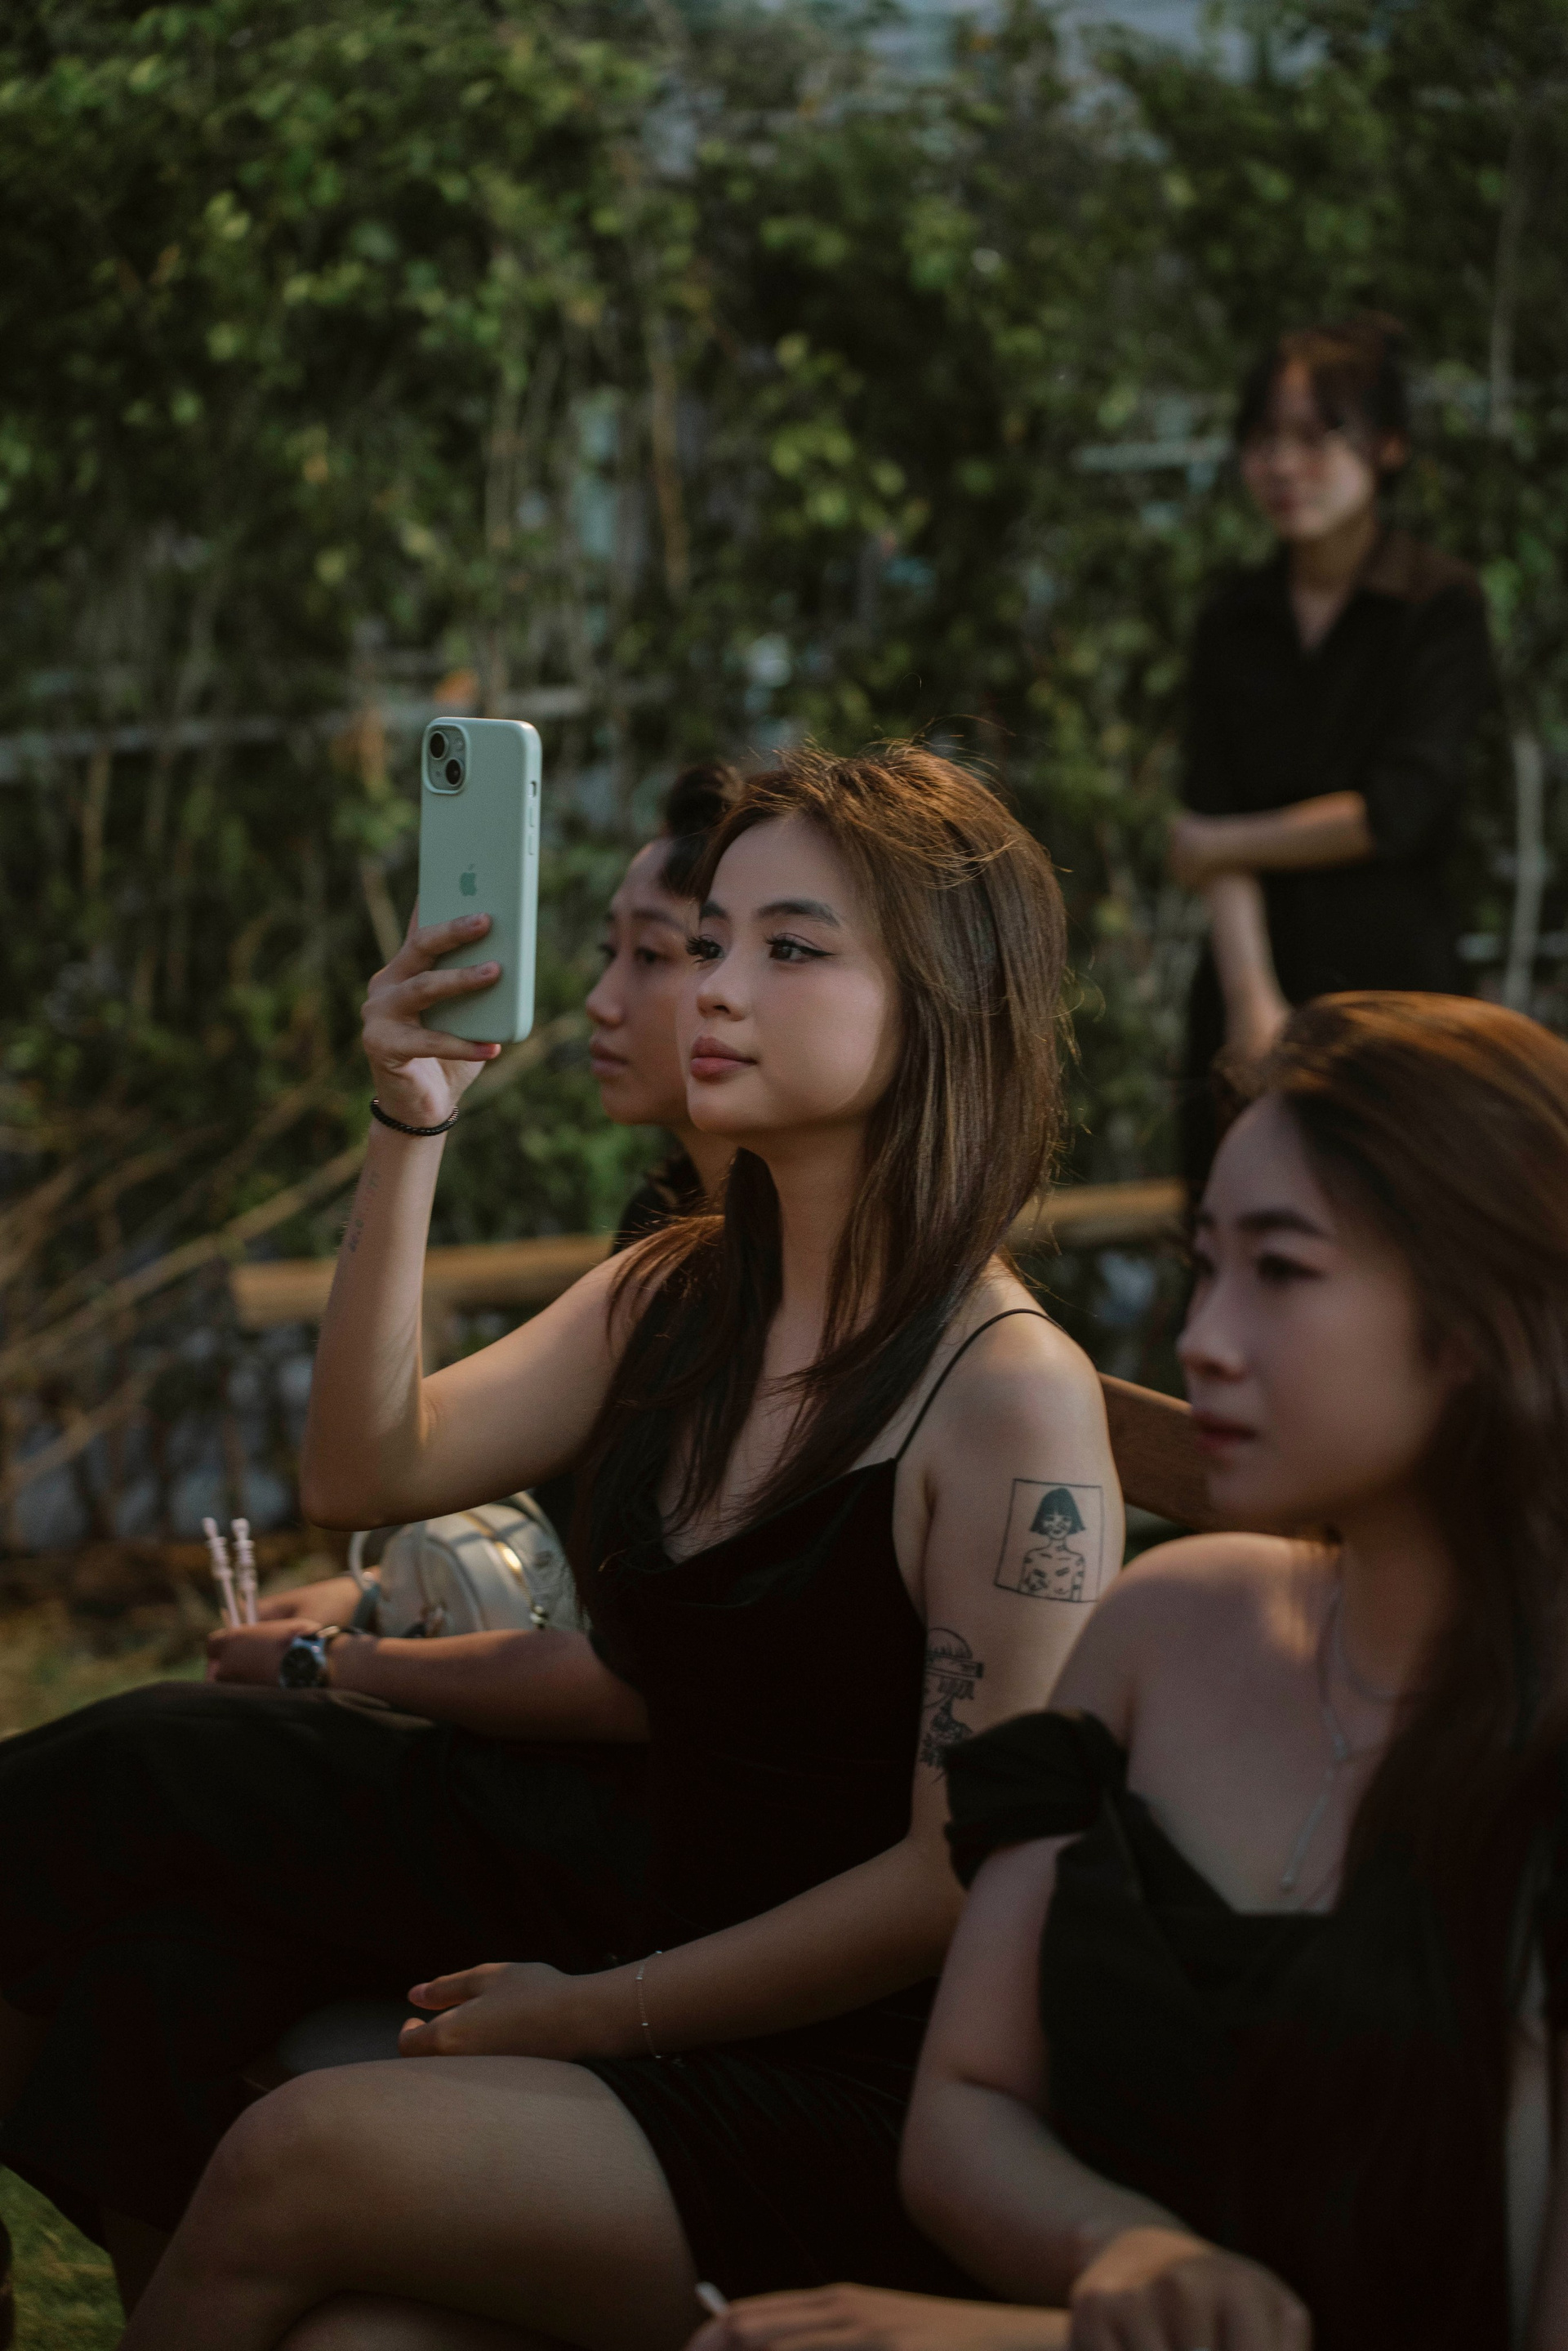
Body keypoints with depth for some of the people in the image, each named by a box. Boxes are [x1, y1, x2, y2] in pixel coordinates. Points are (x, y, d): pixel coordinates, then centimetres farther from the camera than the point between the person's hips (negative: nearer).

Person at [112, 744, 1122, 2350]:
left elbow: (967, 1872, -14)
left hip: (872, 2106, -5)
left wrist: (594, 2010, -9)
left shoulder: (1013, 1396, -12)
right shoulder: (672, 1300, 11)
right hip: (677, 2060, 5)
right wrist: (411, 1133, -5)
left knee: (300, 2161, -24)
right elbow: (371, 1469, 6)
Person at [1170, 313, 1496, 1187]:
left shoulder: (1444, 603, -1)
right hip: (1251, 988, 4)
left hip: (1395, 981, -3)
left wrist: (1218, 845, 1)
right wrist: (1254, 1000, -12)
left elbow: (1397, 812, -10)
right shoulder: (1238, 617, 11)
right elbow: (1211, 814, 1)